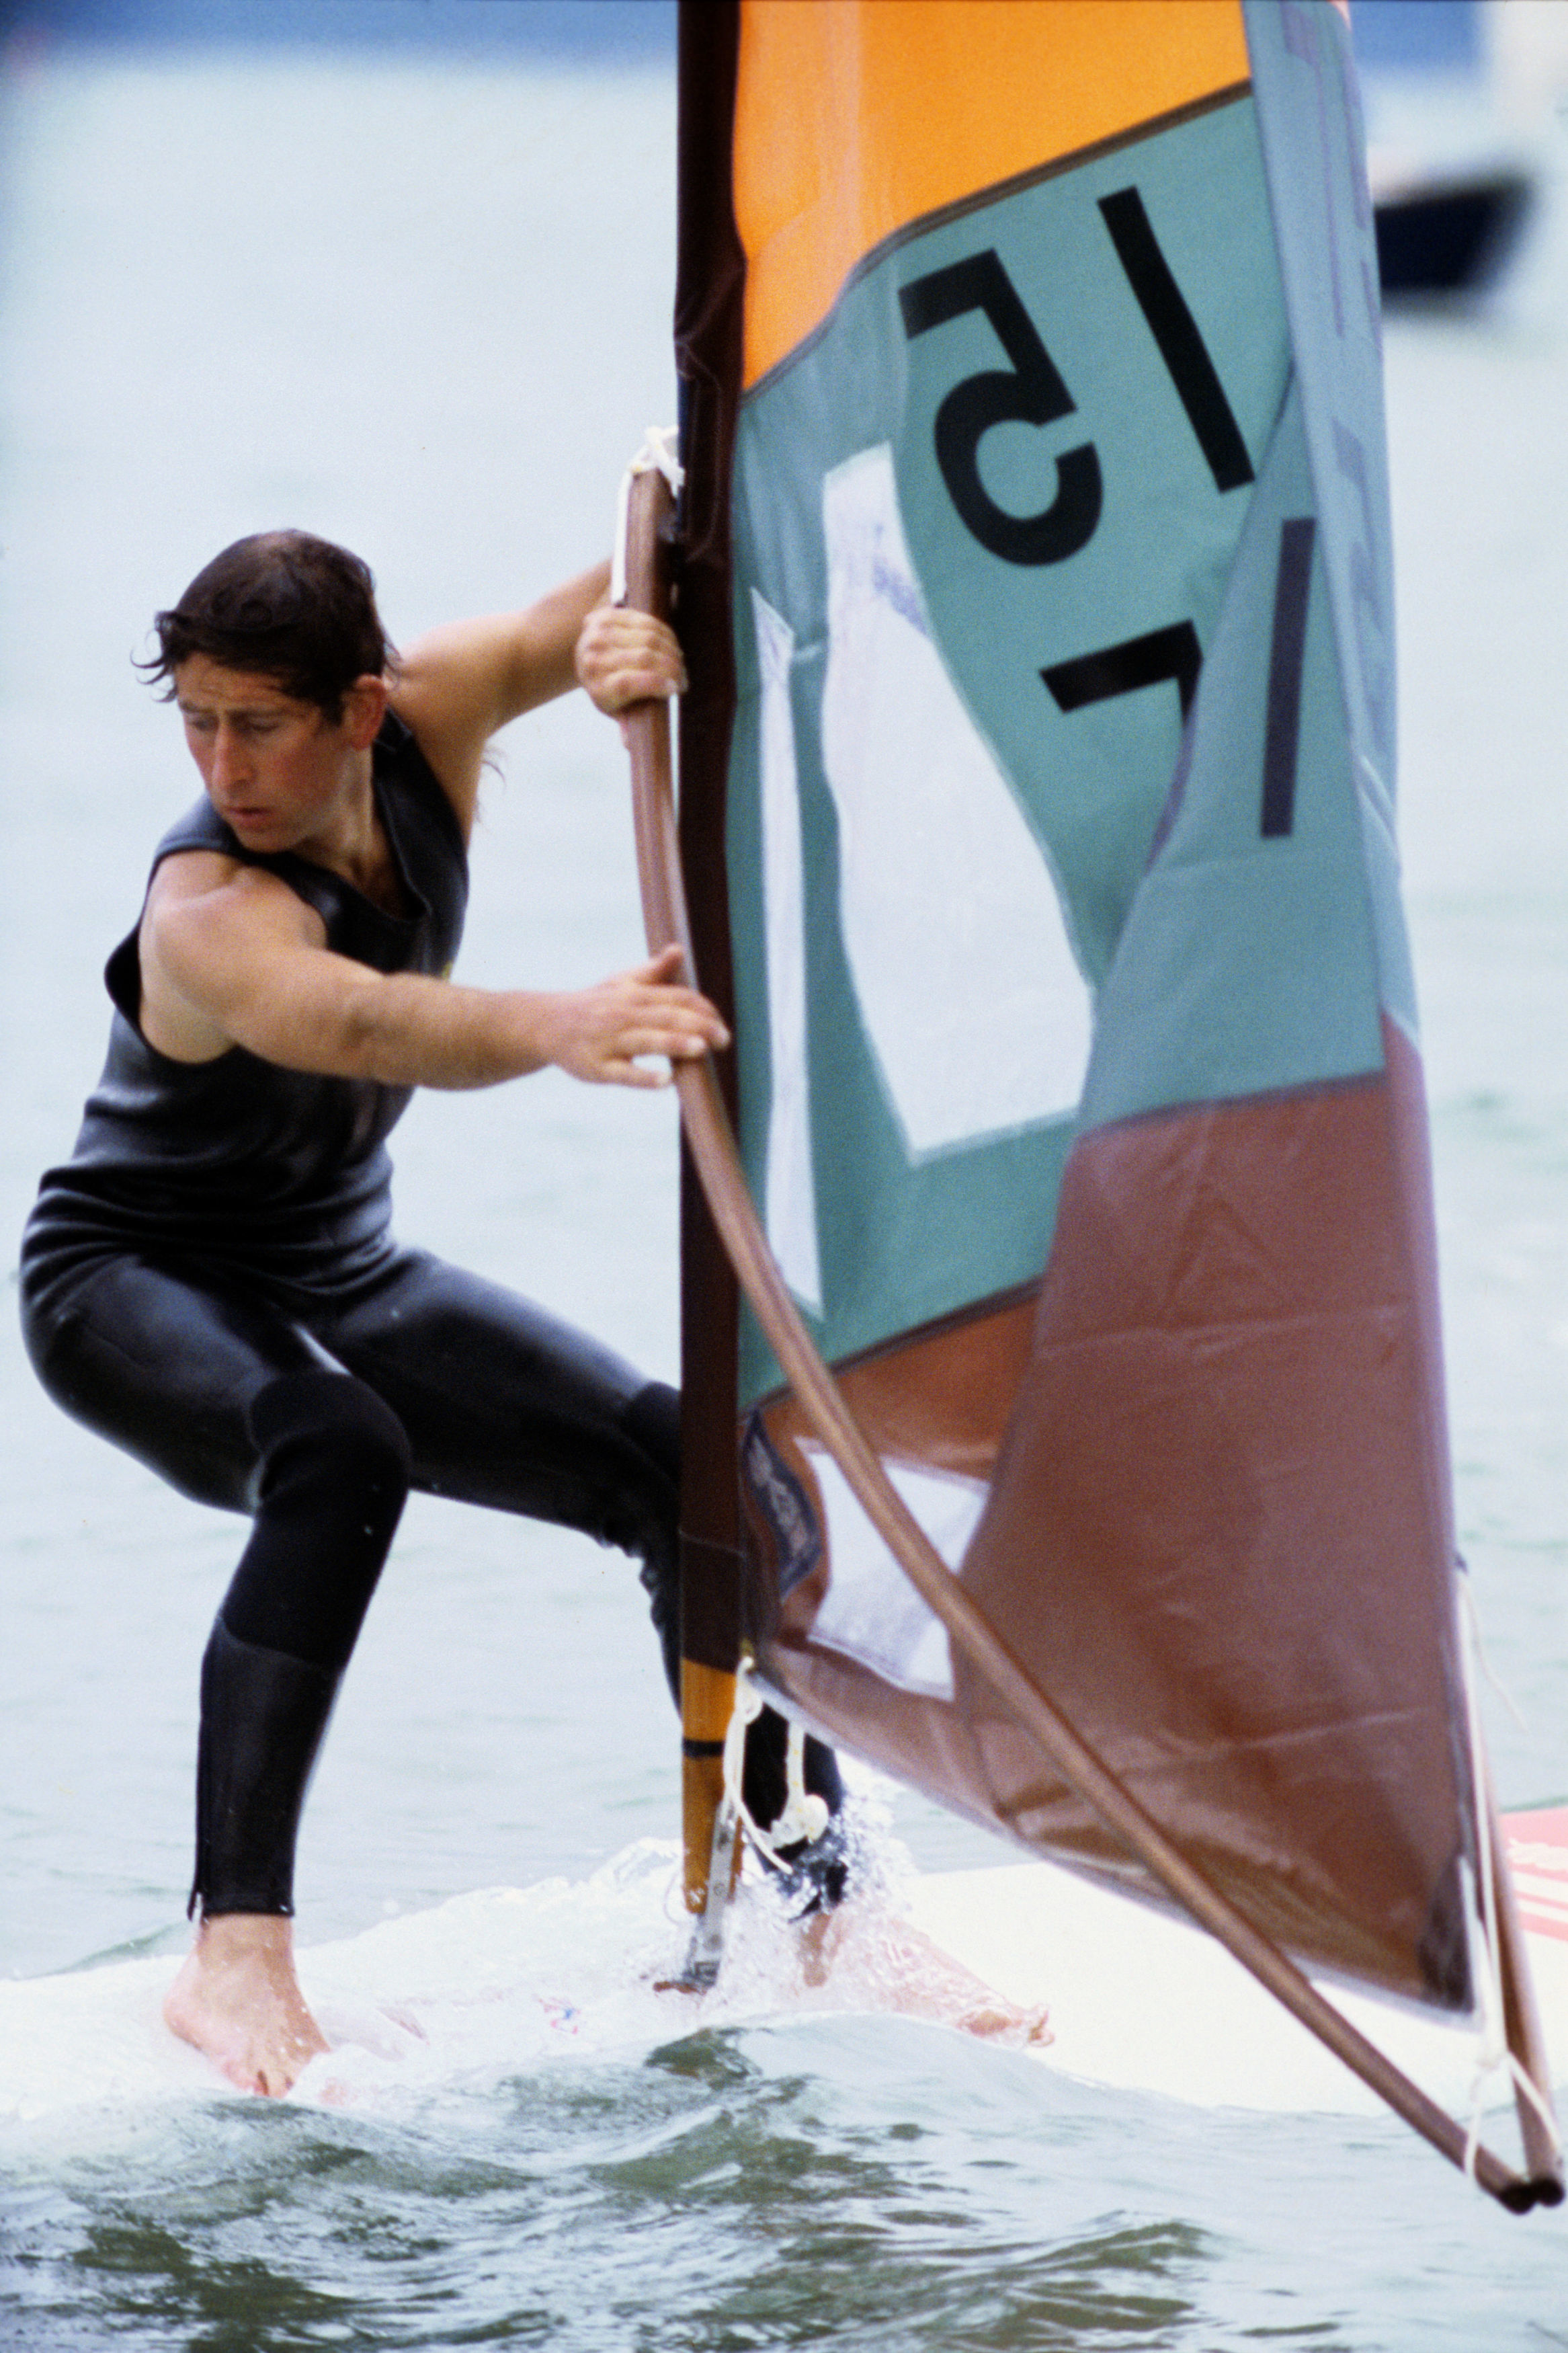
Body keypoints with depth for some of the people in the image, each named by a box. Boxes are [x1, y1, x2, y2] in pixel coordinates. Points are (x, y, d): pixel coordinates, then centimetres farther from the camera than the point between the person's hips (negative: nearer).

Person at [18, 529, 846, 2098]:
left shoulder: (425, 729, -16)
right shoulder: (209, 913, -35)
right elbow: (362, 1023, -57)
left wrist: (631, 631, -42)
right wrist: (559, 1027, -77)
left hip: (344, 1277, 7)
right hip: (131, 1283, -7)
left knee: (690, 1476, -3)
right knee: (339, 1455, -39)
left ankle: (822, 1904, 13)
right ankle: (235, 1952, -42)